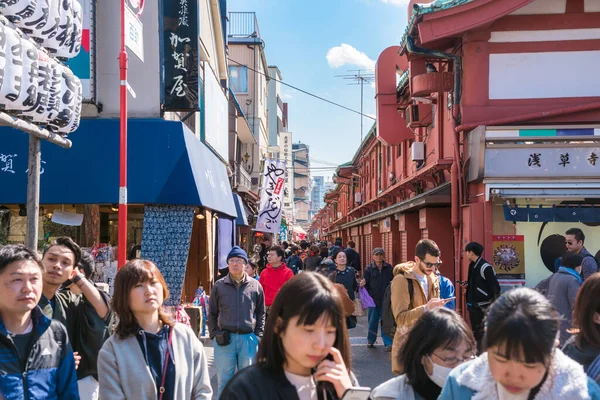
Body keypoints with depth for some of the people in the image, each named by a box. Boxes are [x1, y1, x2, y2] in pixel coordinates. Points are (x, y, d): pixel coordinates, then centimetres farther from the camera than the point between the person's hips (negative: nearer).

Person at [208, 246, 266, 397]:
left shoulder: (255, 286, 3)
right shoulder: (219, 286, 2)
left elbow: (261, 313, 8)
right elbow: (212, 313, 8)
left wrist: (258, 335, 1)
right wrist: (214, 334, -2)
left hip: (248, 338, 1)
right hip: (225, 339, 0)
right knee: (224, 380, 6)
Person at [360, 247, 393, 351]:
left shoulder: (389, 268, 1)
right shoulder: (369, 269, -2)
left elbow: (393, 281, 3)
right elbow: (365, 284, -2)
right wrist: (363, 285, -24)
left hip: (386, 300, 0)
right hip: (373, 299, 0)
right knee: (372, 321, 9)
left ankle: (388, 343, 9)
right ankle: (370, 341, 25)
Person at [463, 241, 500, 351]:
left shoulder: (485, 267, -15)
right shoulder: (472, 266, 9)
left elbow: (495, 288, -16)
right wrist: (467, 285, 5)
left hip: (483, 307, -8)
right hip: (473, 306, 8)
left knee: (482, 334, -4)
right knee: (476, 333, 14)